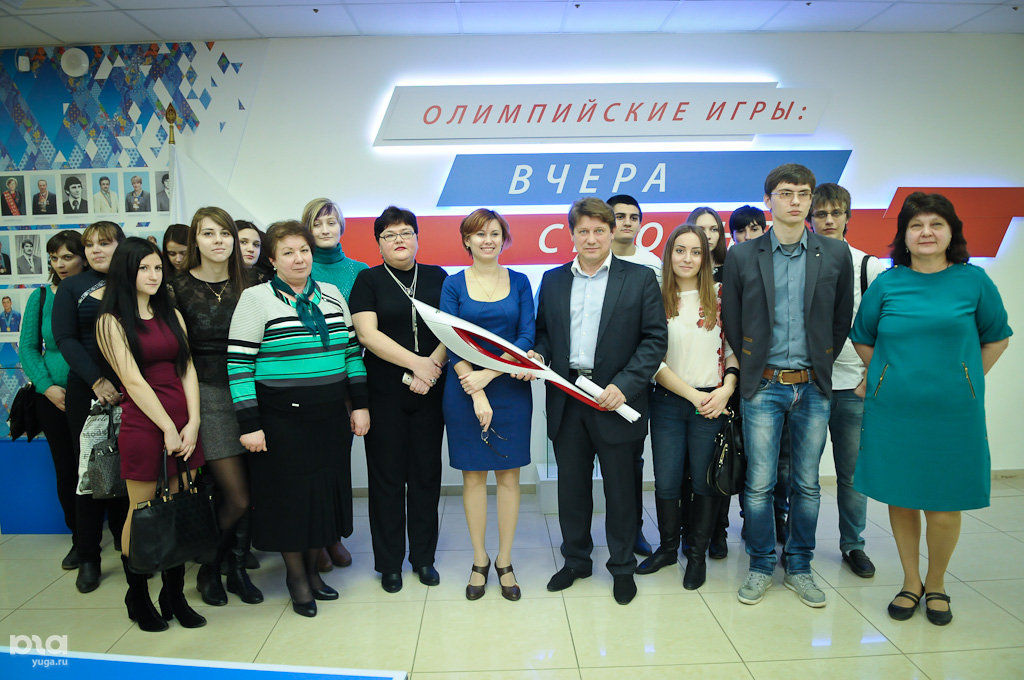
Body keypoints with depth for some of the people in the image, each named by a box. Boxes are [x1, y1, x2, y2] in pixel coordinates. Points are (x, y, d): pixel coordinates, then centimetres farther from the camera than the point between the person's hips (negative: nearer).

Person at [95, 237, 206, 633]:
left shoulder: (171, 314, 13)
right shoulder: (112, 321, -1)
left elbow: (187, 370, 8)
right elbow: (133, 380, -9)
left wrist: (192, 422, -3)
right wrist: (168, 428, -12)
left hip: (183, 426, 4)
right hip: (142, 426, -4)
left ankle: (174, 595, 20)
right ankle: (138, 598, 22)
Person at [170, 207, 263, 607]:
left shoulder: (245, 286, 9)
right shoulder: (179, 288, -1)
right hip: (207, 395, -4)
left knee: (251, 491, 5)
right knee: (238, 496, -6)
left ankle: (238, 569, 24)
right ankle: (208, 568, 19)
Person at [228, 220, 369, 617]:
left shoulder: (332, 295, 9)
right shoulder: (255, 299, -6)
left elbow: (351, 350, 12)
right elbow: (238, 364, -9)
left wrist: (359, 404, 7)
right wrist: (249, 424, -14)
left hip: (331, 417, 5)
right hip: (282, 418, -4)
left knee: (326, 489, 11)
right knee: (289, 493, 5)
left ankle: (312, 566, 31)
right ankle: (295, 574, 24)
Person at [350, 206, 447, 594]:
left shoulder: (437, 277, 9)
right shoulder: (369, 280, 3)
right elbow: (367, 333, -8)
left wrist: (431, 367, -12)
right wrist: (415, 362, -15)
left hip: (430, 392, 2)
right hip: (384, 393, -2)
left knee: (426, 473, 8)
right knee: (387, 475, 4)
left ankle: (423, 557, 22)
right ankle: (389, 562, 18)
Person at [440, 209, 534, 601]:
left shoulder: (519, 282, 6)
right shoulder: (454, 284, 2)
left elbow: (527, 336, -3)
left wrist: (489, 374, -16)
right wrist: (477, 396, -14)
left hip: (510, 387, 1)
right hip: (464, 389, -1)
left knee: (508, 475, 6)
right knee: (473, 475, 7)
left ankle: (504, 562, 20)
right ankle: (479, 561, 22)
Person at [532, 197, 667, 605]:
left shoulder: (640, 279, -1)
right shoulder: (552, 281, 9)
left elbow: (655, 339, -6)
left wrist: (624, 385, -16)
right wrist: (537, 355, -8)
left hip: (616, 400, -3)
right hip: (566, 402, 3)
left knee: (621, 489, 9)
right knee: (571, 486, 14)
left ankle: (622, 566, 29)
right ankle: (576, 560, 33)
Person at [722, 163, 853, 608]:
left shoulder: (835, 254, 3)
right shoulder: (741, 257, 0)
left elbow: (843, 318, 10)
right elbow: (731, 322, 6)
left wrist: (821, 365, 8)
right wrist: (752, 369, 5)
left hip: (813, 388, 2)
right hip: (762, 387, -1)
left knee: (807, 484, 10)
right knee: (759, 484, 2)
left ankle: (799, 567, 26)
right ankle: (761, 567, 20)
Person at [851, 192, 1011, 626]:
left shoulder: (974, 281, 1)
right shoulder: (886, 284, 2)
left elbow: (996, 337, 12)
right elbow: (862, 340, 13)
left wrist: (966, 382, 6)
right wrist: (892, 379, 6)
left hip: (953, 412, -1)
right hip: (893, 411, 1)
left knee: (943, 505, 4)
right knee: (900, 499, 9)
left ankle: (936, 584, 28)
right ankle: (911, 582, 29)